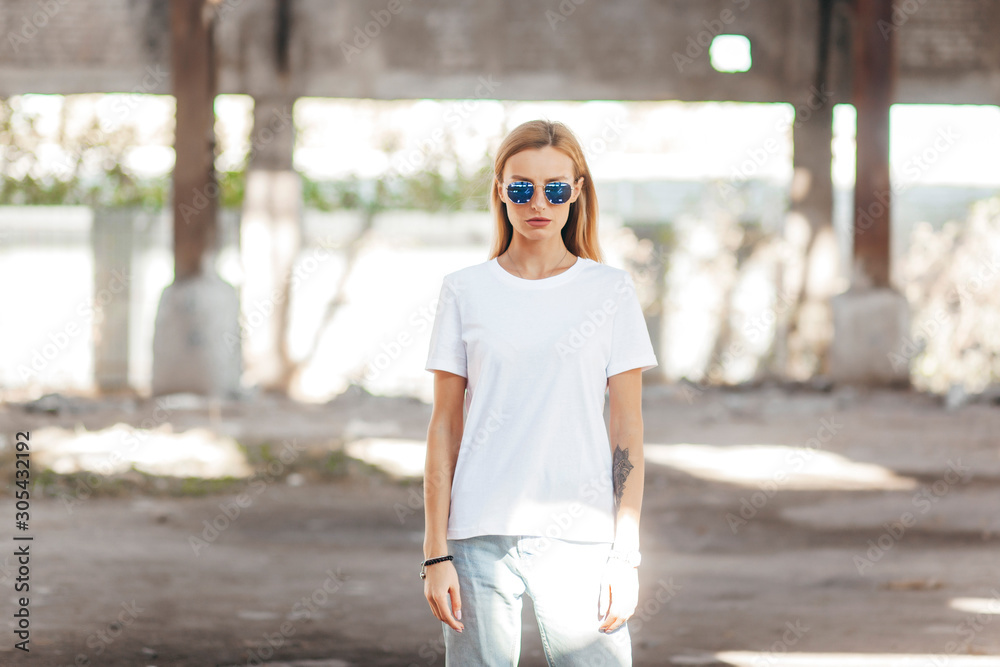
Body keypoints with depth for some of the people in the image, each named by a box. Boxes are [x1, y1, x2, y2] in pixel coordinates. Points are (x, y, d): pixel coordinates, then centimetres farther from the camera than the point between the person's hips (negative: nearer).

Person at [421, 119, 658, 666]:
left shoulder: (610, 289, 6)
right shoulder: (465, 291, 7)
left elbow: (628, 428, 5)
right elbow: (445, 427, 6)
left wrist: (626, 553, -2)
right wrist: (436, 553, 0)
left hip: (579, 538, 0)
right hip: (480, 537, 0)